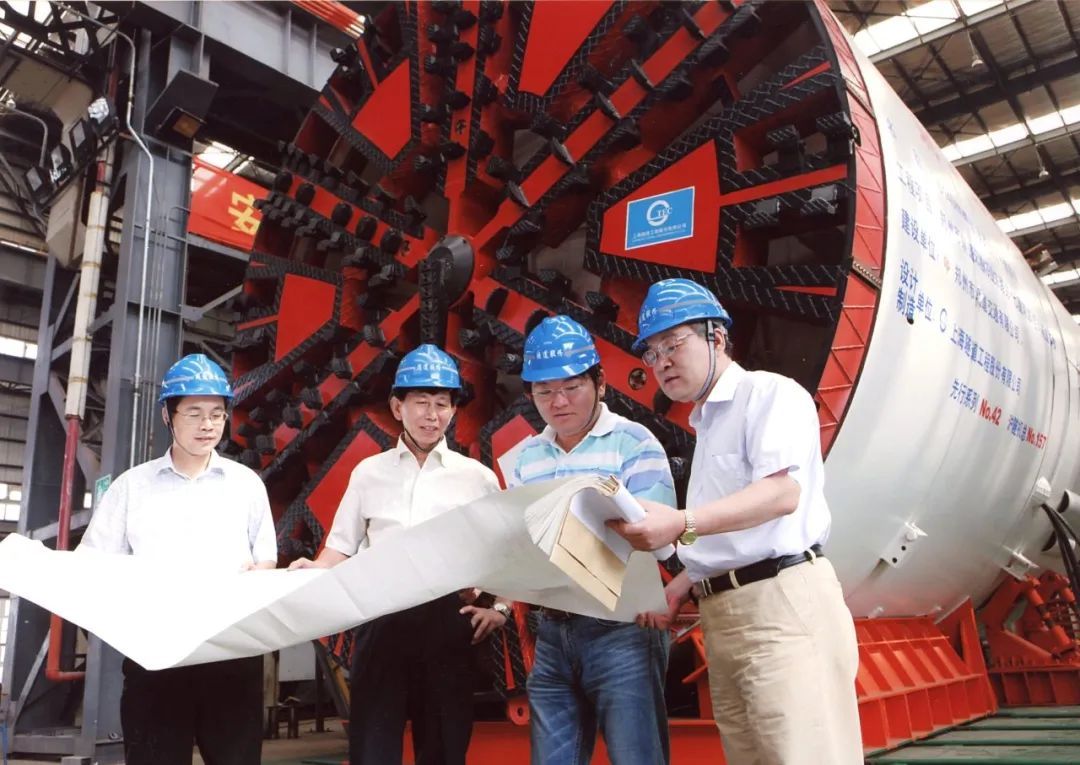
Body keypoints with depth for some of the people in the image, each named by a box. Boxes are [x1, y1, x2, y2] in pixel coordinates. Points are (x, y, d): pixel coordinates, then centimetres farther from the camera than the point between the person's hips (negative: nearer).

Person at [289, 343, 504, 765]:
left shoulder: (477, 477, 6)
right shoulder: (368, 472, 9)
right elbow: (341, 547, 9)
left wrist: (501, 607, -4)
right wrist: (314, 574, -9)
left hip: (448, 619, 0)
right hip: (380, 618, 1)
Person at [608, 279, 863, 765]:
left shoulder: (770, 393, -3)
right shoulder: (706, 426, 22)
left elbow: (782, 493, -19)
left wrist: (682, 524, -29)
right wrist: (685, 582, 11)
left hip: (782, 605, -8)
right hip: (723, 618, 8)